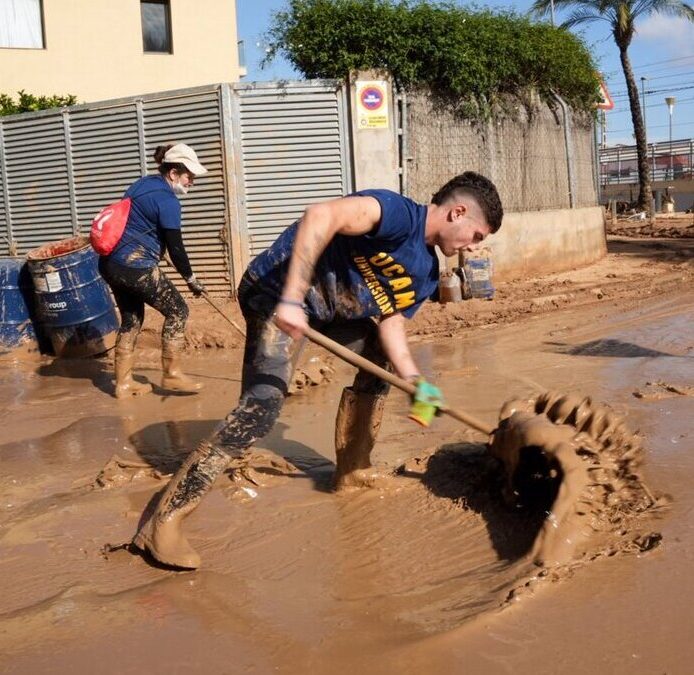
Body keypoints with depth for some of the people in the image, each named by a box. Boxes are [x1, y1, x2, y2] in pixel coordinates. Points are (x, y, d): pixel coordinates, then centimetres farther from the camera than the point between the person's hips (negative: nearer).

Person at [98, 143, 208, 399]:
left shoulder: (143, 184, 14)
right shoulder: (168, 201, -12)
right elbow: (175, 248, -10)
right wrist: (191, 279, 2)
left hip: (111, 262, 9)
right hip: (135, 266, -9)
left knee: (132, 319, 19)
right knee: (177, 310, 3)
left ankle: (123, 382, 22)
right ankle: (171, 374, 7)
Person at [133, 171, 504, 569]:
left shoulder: (426, 274, 9)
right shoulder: (402, 215, -21)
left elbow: (390, 323, 5)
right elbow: (322, 216, -35)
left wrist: (416, 381, -12)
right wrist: (292, 299, -42)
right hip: (279, 292, -10)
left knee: (379, 357, 20)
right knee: (263, 406, -22)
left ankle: (352, 471, 30)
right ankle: (165, 521, -18)